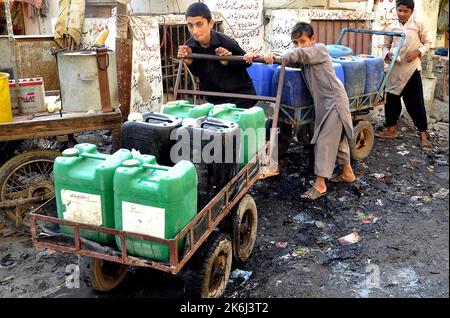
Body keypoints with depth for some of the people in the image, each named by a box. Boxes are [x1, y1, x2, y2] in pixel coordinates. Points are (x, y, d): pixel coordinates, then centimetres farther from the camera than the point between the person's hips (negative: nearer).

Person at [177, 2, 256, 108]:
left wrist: (228, 62, -24)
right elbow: (198, 74, 4)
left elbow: (246, 61, -7)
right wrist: (189, 62, -15)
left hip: (240, 94, -4)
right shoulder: (189, 47, -12)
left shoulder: (225, 42, -23)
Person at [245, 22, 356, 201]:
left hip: (334, 100, -9)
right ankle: (347, 173, 34)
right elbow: (285, 58, -2)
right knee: (337, 137, 18)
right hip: (323, 102, 9)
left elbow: (301, 54, -30)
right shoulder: (302, 58, 9)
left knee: (324, 141, -12)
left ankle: (320, 184, -10)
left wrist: (276, 58, -36)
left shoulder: (320, 49, -10)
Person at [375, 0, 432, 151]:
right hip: (395, 69, 3)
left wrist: (418, 52, -11)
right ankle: (391, 129, 24)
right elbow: (385, 46, 12)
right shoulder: (391, 28, 5)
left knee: (415, 101, -4)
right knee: (391, 99, 8)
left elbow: (427, 43, 7)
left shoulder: (418, 25, 0)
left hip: (412, 68, -3)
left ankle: (423, 134, 4)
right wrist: (388, 54, -9)